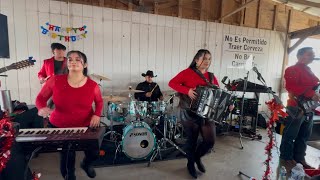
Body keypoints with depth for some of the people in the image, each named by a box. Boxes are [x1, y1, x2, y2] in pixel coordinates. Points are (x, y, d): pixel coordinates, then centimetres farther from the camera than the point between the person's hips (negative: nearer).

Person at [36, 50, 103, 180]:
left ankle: (86, 164, 50)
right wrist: (42, 108, -22)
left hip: (85, 126, 1)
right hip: (59, 126, 0)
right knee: (67, 156, 9)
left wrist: (97, 115, -12)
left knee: (94, 153, 9)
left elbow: (99, 102, 5)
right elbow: (41, 98, 0)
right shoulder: (55, 81, -13)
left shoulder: (92, 85, -13)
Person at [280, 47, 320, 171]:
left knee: (304, 136, 15)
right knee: (290, 135, -1)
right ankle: (286, 158, 10)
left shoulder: (309, 71, 21)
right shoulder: (292, 70, -8)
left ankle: (299, 158, 28)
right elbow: (291, 87, -22)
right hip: (296, 107, -9)